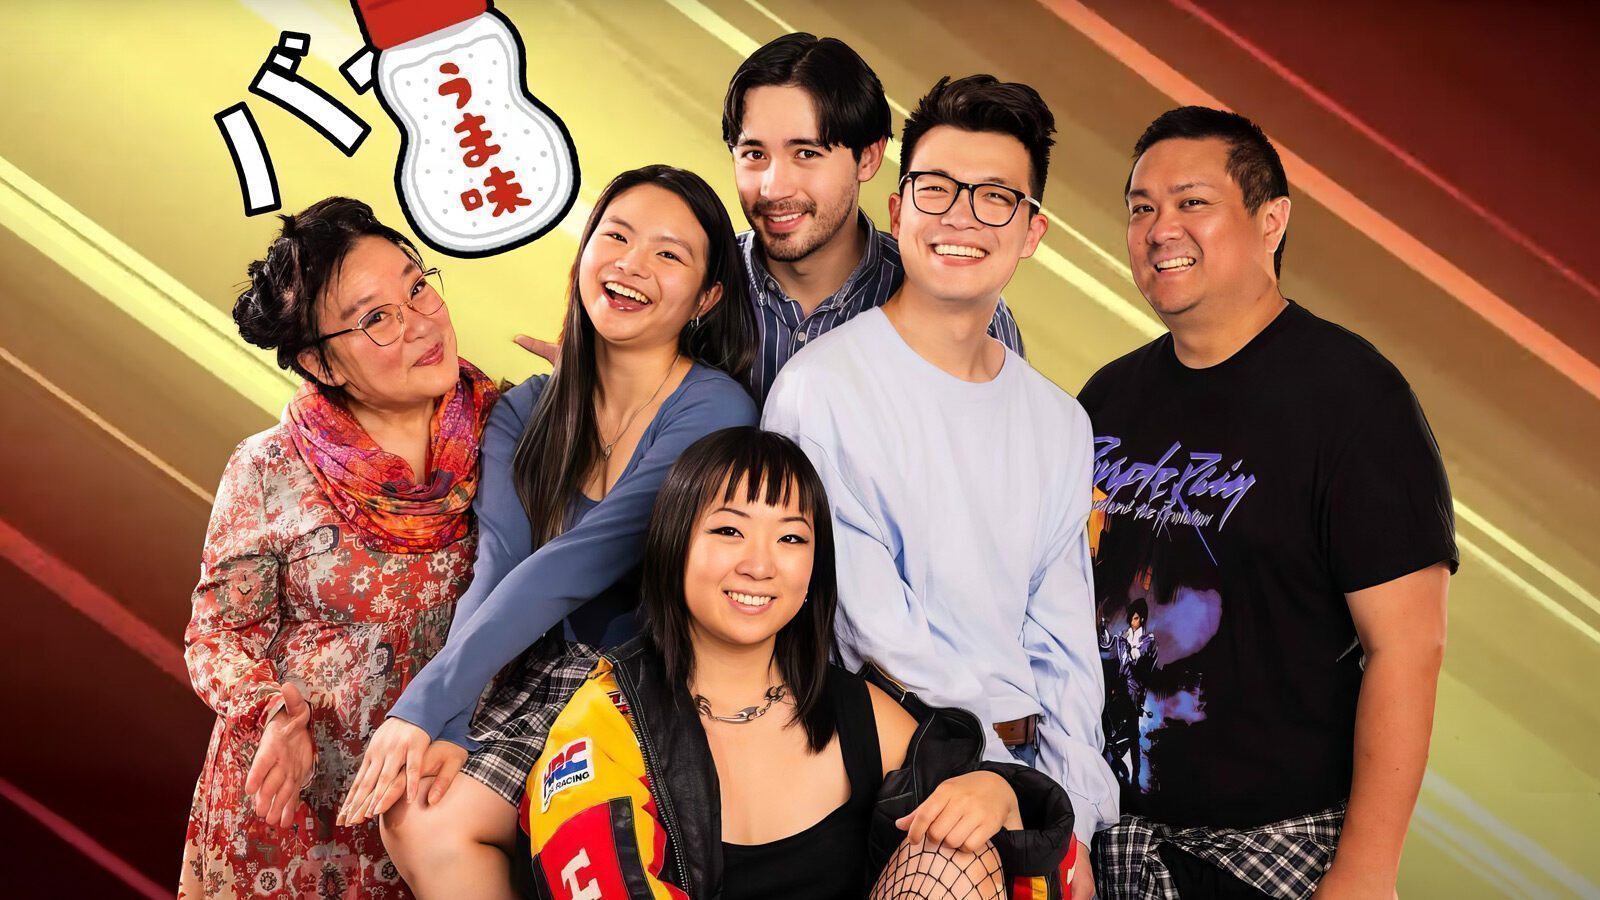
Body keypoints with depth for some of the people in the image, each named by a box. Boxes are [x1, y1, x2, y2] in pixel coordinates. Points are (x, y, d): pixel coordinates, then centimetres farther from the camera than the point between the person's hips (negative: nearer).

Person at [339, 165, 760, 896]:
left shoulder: (711, 412, -15)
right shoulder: (525, 415, 4)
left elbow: (574, 567, -22)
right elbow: (496, 572, -7)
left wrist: (427, 702, -23)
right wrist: (446, 727, -22)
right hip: (550, 672, 5)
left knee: (446, 824, -20)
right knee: (419, 819, -17)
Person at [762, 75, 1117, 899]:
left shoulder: (1059, 422, 8)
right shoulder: (821, 389, -10)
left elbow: (1063, 637, 7)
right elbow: (867, 623, -11)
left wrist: (1074, 829, -1)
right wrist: (1001, 715, -5)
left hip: (1019, 780, 4)